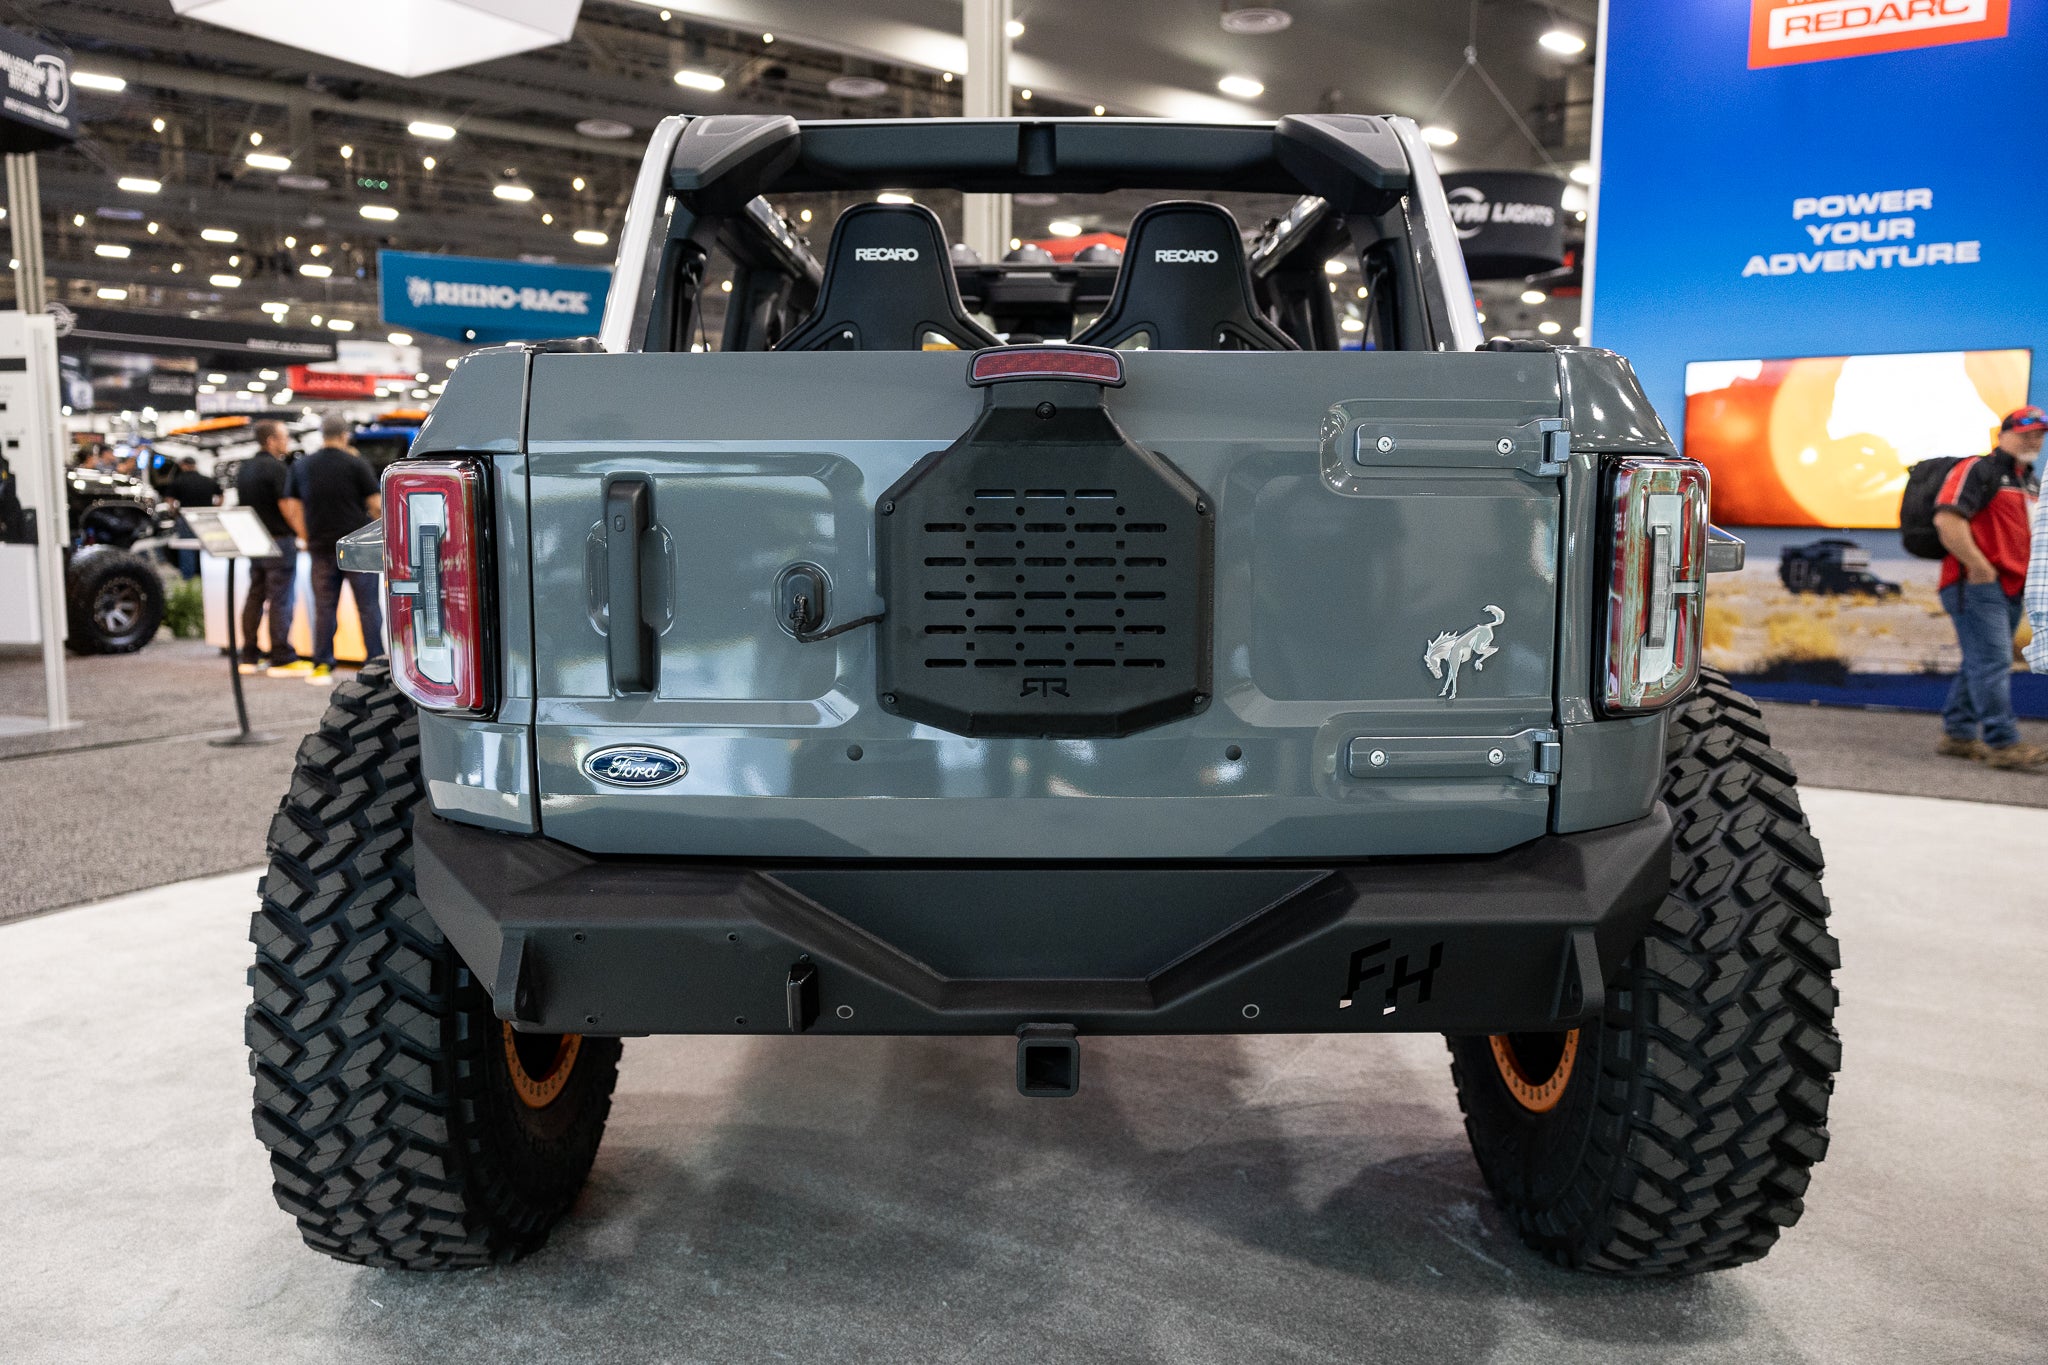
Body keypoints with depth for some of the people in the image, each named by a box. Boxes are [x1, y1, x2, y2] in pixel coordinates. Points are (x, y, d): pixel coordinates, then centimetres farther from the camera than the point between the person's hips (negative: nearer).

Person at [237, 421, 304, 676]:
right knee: (281, 600, -7)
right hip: (279, 541, -9)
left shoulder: (244, 468, 14)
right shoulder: (275, 467, -14)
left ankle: (249, 657, 16)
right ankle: (282, 660, -6)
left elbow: (242, 503, 21)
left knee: (255, 597, 12)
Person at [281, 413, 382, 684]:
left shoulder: (302, 466, 7)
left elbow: (290, 507, 8)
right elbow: (376, 504, -8)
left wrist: (307, 537, 17)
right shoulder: (356, 463, -6)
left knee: (324, 607, 8)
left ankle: (322, 666, 8)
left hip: (321, 548, 3)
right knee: (368, 606, 2)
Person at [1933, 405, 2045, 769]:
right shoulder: (1978, 470, -7)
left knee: (1980, 664, 12)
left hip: (2011, 589, 10)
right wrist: (1979, 567, -20)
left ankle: (1959, 734, 19)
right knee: (1993, 663, -12)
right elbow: (1947, 520, -20)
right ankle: (2003, 744, -14)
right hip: (1977, 586, -9)